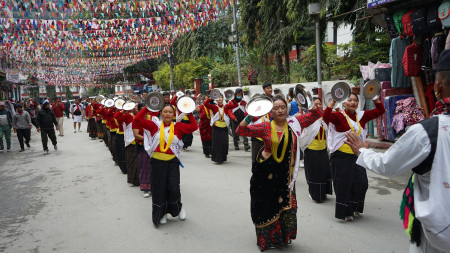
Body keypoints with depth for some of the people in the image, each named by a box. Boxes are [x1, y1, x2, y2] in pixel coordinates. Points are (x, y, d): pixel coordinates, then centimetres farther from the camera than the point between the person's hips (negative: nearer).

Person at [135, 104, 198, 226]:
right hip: (158, 161, 1)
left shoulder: (178, 126, 3)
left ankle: (178, 208, 26)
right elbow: (138, 118, 0)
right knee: (159, 188, 6)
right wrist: (148, 108, -4)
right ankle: (162, 213, 27)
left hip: (173, 162, 0)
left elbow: (194, 127, -1)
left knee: (173, 188, -5)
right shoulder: (155, 125, 2)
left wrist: (190, 114, -2)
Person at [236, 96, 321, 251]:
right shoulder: (265, 127, -6)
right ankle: (267, 238, 31)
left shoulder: (294, 124, 1)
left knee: (286, 206, 7)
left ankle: (284, 237, 32)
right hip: (266, 173, -2)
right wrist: (249, 117, -23)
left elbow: (315, 115, 4)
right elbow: (241, 131, -10)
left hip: (285, 174, 2)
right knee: (267, 205, 9)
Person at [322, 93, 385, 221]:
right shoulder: (339, 116, -10)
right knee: (344, 185, 2)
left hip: (357, 155, 6)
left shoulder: (362, 115, 7)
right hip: (341, 156, -5)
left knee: (362, 183, 9)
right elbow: (326, 116, -29)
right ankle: (346, 212, 18)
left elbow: (380, 111, 12)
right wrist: (333, 101, -32)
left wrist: (375, 98, 0)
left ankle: (355, 208, 32)